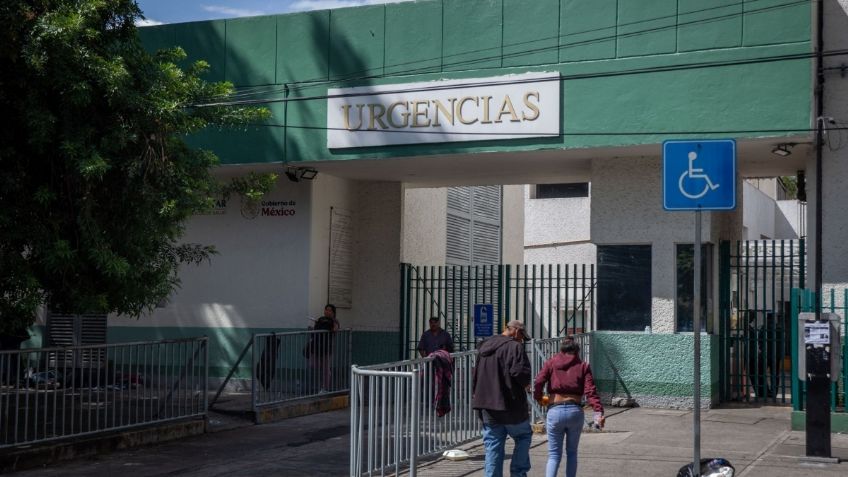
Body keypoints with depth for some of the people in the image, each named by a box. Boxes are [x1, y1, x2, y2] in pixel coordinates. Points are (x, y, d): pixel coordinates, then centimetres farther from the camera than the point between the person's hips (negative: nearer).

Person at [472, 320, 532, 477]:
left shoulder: (484, 347, 15)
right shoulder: (514, 347, -10)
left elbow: (475, 376, 18)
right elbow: (521, 373, -21)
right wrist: (526, 384, -1)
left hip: (487, 407, 6)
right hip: (510, 405, -6)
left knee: (493, 446, 10)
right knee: (523, 436, 14)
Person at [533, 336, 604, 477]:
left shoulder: (551, 363, 11)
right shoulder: (583, 366, 10)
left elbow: (538, 383, -3)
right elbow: (590, 391, -4)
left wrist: (538, 398, 15)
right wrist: (598, 411, -11)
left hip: (555, 411, 0)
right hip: (575, 411, 1)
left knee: (554, 455, 7)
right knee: (572, 452, 19)